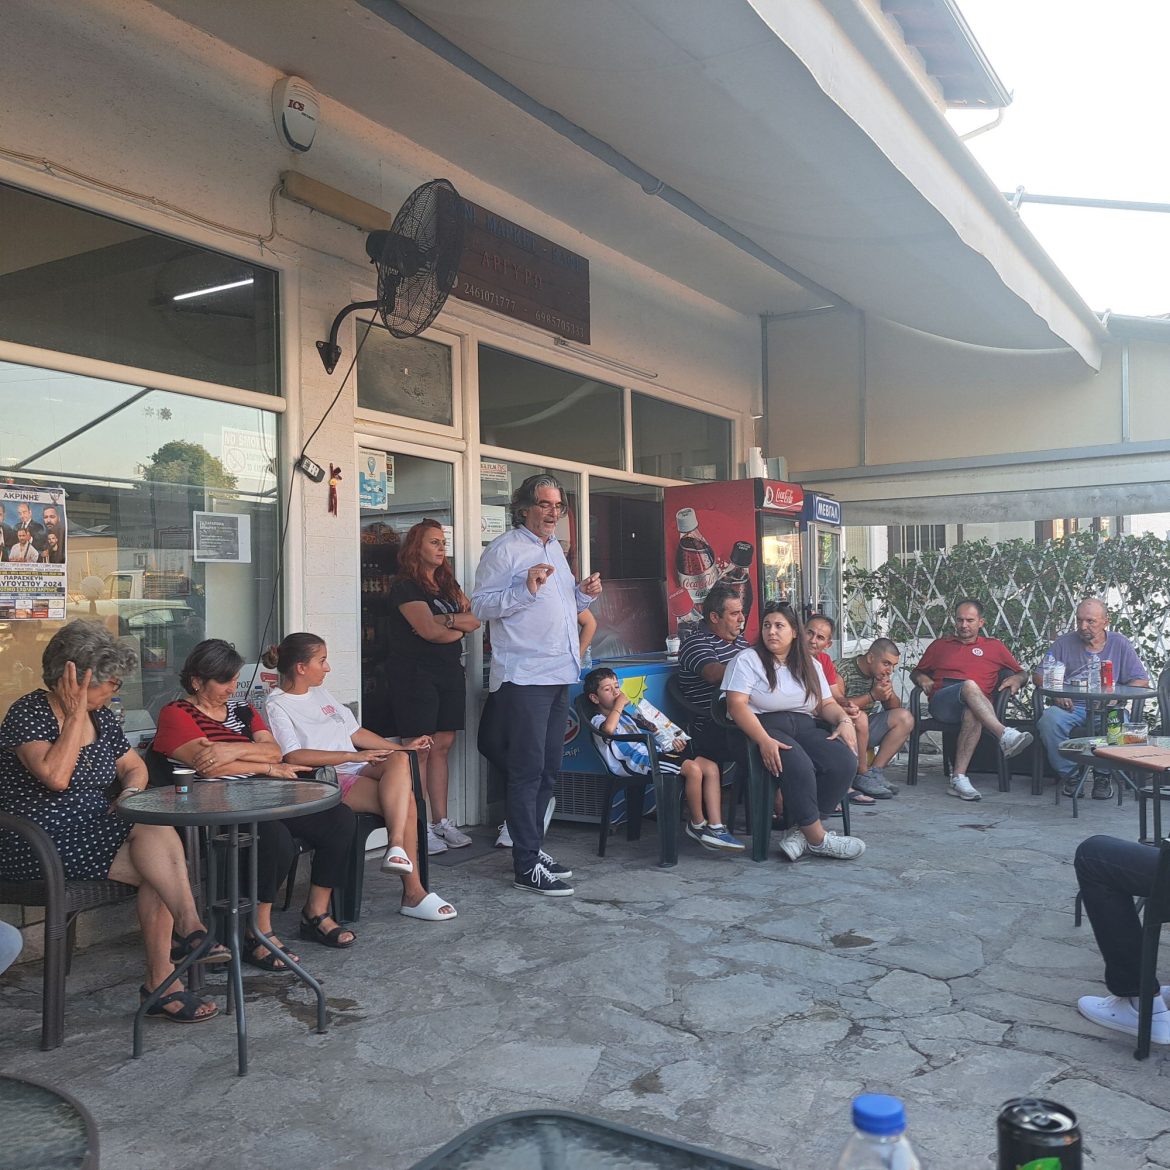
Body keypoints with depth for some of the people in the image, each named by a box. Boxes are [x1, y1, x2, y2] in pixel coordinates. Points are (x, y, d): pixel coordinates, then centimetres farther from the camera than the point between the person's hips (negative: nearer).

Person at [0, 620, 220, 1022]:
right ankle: (190, 929, -20)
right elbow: (56, 777, -28)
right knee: (156, 832, -26)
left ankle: (161, 983, -16)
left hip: (91, 831, 7)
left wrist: (130, 793, -2)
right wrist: (75, 715, -21)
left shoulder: (100, 716, 9)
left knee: (158, 874, -21)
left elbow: (134, 767, 20)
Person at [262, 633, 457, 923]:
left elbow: (355, 732, 28)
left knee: (398, 760, -27)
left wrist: (402, 746, 19)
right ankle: (412, 893, -25)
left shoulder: (321, 693, 25)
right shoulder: (277, 706, -1)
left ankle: (397, 846, -36)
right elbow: (294, 756, -17)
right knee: (405, 802, -27)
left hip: (359, 771, 7)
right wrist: (352, 756, -20)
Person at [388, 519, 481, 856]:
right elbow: (429, 631, -16)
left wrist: (444, 620, -12)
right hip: (416, 674, -7)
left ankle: (441, 822, 13)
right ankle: (420, 828, -2)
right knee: (420, 749, -6)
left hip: (450, 673, 7)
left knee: (442, 747, 8)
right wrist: (459, 626, 1)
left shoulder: (448, 584, 17)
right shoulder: (406, 587, -6)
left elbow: (474, 620, 5)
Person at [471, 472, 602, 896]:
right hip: (524, 676, -8)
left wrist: (585, 593, 8)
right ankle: (527, 867, -1)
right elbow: (480, 605, -13)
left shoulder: (555, 548, 19)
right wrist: (526, 589, -24)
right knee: (528, 769, -6)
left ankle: (532, 845, 25)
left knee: (549, 767, 13)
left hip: (559, 674, 9)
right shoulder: (504, 549, -7)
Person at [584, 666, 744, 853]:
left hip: (659, 750, 9)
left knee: (711, 767, -8)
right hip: (643, 760, -9)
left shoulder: (629, 711, 29)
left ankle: (716, 828, -11)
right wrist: (619, 704, -9)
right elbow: (609, 728, -25)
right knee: (693, 769, -28)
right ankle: (697, 824, -8)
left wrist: (673, 741, 13)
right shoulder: (599, 720, 1)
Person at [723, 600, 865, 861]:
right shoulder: (747, 660, 1)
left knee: (845, 761, -22)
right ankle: (817, 839, -18)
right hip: (763, 728, -5)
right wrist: (764, 741, -25)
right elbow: (736, 705, -11)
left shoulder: (809, 665, 20)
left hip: (804, 728, 6)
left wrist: (844, 720, -6)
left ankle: (800, 831, -16)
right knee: (798, 766, -35)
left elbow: (826, 703, 19)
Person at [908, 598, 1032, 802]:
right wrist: (922, 678, 9)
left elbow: (1022, 674, 27)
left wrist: (1015, 680, 3)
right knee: (970, 686, -37)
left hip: (976, 704, 0)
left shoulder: (994, 646, 27)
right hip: (941, 703, 0)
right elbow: (916, 672, 33)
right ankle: (1005, 735, -55)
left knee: (972, 714, -41)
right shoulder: (940, 645, 30)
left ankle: (958, 778, -45)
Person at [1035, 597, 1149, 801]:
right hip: (1070, 706, 0)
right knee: (1049, 720, -33)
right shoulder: (1064, 643, 11)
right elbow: (1039, 676, 10)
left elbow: (1142, 680, 9)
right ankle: (1070, 774, -15)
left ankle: (1103, 776, -10)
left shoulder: (1119, 644, 11)